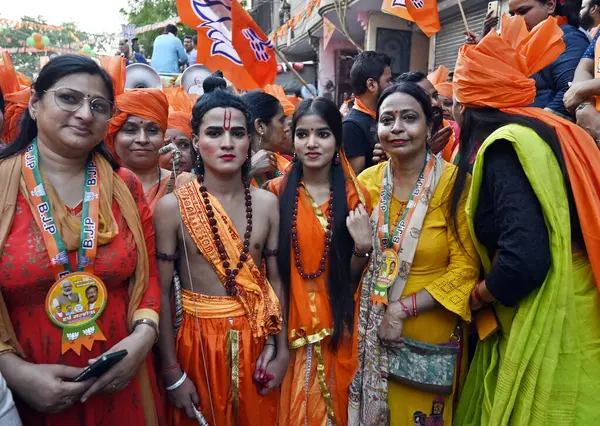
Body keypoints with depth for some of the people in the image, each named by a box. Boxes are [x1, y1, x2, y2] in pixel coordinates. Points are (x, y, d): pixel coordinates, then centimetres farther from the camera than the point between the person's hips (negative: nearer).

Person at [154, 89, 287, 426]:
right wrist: (172, 372, -8)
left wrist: (281, 350, 1)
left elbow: (275, 278, 2)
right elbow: (161, 291, -9)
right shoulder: (172, 207, -12)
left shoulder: (267, 203, -3)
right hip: (198, 341, -2)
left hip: (257, 340, 3)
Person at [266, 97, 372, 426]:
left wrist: (363, 246, -18)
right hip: (290, 324, 0)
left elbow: (353, 276, 1)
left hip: (337, 327, 0)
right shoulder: (277, 191, -5)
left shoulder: (355, 195, -4)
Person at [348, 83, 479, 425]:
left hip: (430, 330, -3)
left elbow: (465, 269, -14)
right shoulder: (367, 182, -2)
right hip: (373, 329, 3)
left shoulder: (454, 182, -13)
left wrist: (403, 308, -19)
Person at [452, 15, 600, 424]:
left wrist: (479, 293, -8)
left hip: (551, 331, -9)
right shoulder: (547, 131, 10)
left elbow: (523, 259, -27)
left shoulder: (508, 146, -18)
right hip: (554, 323, 9)